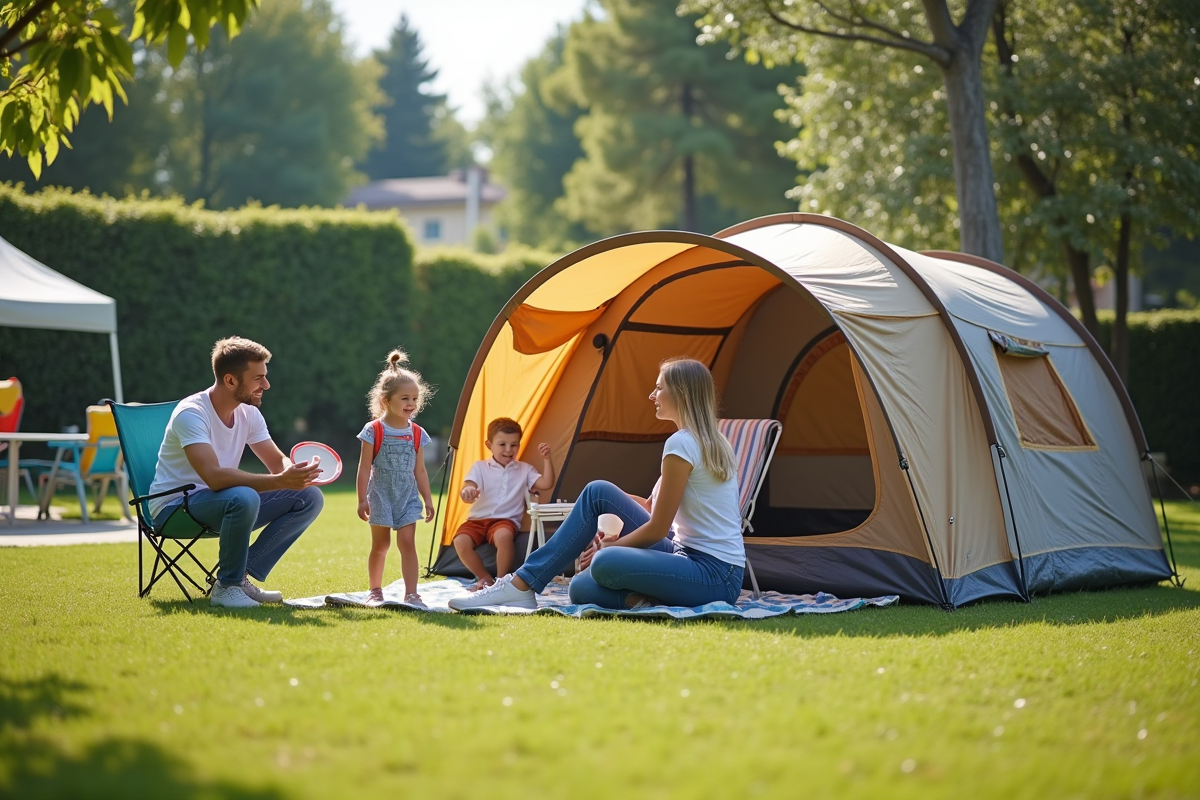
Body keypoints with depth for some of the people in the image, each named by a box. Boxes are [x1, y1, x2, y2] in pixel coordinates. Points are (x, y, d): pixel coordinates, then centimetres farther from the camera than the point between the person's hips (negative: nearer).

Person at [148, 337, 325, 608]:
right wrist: (280, 481, -40)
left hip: (224, 503, 8)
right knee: (244, 497, -39)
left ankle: (241, 576, -6)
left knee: (309, 498, -5)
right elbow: (214, 477, -36)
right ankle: (226, 587, -18)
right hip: (176, 506, -8)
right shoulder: (191, 413, -23)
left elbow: (278, 461, 7)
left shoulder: (248, 413, 3)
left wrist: (294, 475, -20)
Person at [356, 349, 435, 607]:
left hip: (408, 497, 2)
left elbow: (419, 470, 10)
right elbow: (365, 468, -7)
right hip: (381, 496, -2)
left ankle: (411, 593, -9)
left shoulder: (416, 434, 3)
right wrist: (362, 500, -10)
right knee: (380, 545, 7)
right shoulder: (374, 431, -8)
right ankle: (375, 591, 23)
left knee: (407, 543, -8)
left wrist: (427, 499, 8)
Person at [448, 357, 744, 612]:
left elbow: (657, 529, -13)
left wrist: (608, 548, 1)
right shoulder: (714, 442, 16)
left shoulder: (681, 445, -15)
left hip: (714, 577, -10)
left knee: (605, 565, -33)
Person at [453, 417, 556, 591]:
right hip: (478, 519, 1)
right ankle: (485, 578, -7)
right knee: (460, 541, -30)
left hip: (505, 520, -1)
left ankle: (501, 580, -18)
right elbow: (466, 495, -7)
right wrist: (467, 492, -33)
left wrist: (546, 459, -8)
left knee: (503, 535, -39)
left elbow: (546, 484, 1)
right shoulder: (479, 467, 7)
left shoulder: (524, 470, 13)